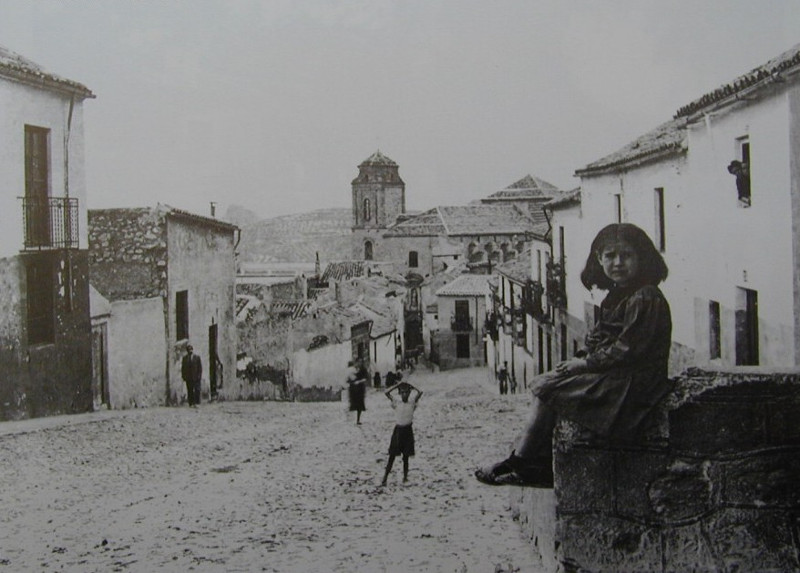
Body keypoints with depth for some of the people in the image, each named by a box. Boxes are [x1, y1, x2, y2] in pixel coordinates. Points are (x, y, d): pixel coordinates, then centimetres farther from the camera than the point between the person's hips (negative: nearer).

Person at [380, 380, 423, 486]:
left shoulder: (412, 403, 1)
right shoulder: (396, 403, 0)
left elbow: (420, 393, -9)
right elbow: (386, 393, -10)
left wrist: (411, 387, 3)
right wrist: (397, 386, -5)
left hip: (408, 430, 0)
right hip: (398, 430, 0)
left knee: (406, 455, 7)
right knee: (392, 455, 0)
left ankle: (405, 476, 17)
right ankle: (385, 477, 1)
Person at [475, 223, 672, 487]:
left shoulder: (645, 299, -18)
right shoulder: (619, 296, 14)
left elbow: (626, 351, -20)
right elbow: (601, 340, 19)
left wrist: (585, 363, -12)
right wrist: (580, 358, 1)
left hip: (630, 384, -10)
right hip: (614, 375, 10)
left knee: (548, 387, -11)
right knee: (543, 383, 2)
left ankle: (519, 462, 1)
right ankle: (540, 468, -1)